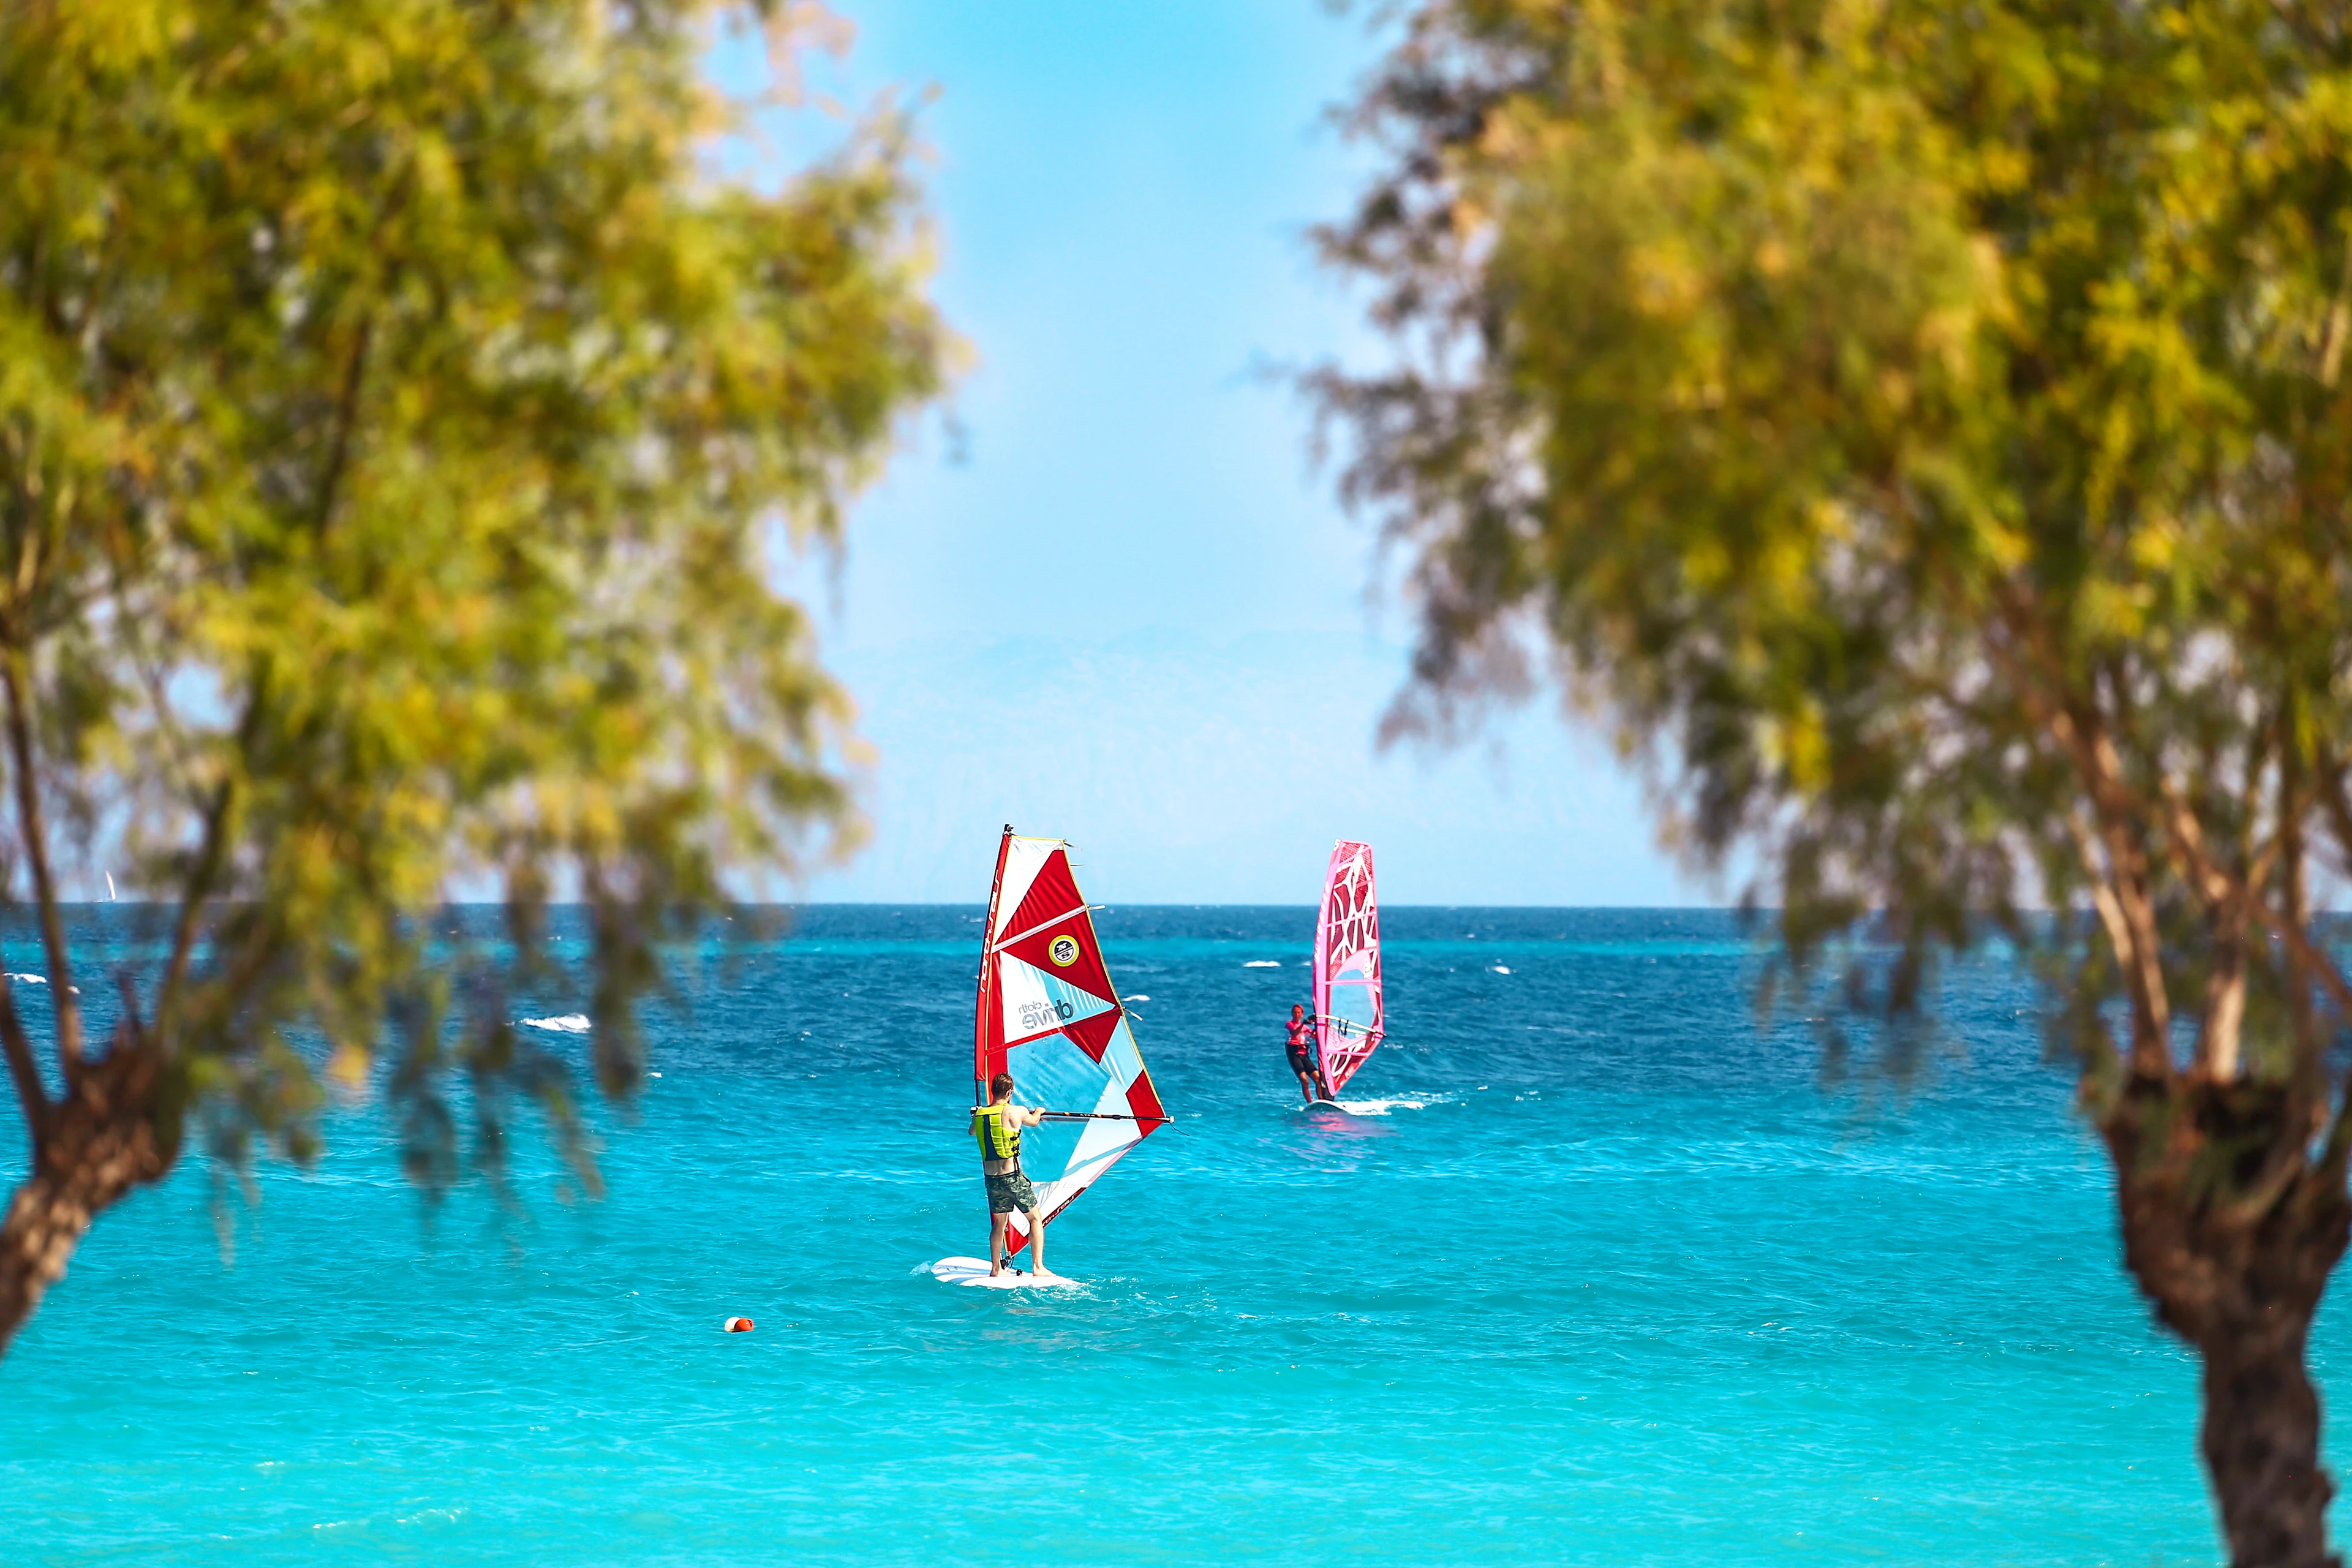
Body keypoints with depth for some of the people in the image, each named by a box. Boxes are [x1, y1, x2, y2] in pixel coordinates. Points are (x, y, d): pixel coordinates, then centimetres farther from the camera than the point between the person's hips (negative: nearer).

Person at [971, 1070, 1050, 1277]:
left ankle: (996, 1269, 21)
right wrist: (1039, 1112, 37)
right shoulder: (1016, 1112, -10)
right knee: (1035, 1219, 7)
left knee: (999, 1223, 19)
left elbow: (972, 1131, 28)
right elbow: (1034, 1121, 13)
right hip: (1013, 1177, -5)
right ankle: (1038, 1267, 1)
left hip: (991, 1179, 5)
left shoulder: (979, 1114, 4)